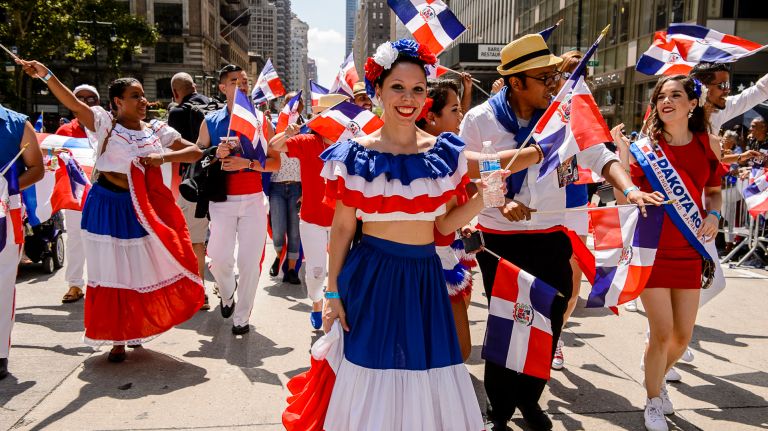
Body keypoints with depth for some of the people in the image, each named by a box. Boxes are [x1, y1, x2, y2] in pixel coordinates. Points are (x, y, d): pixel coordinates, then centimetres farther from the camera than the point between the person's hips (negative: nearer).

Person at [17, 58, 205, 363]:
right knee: (112, 273, 5)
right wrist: (46, 76, -32)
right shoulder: (105, 123, -3)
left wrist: (164, 157, -14)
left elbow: (195, 152, 1)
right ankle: (117, 339, 19)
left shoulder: (157, 130, 5)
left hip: (145, 209, 3)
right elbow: (74, 103, -18)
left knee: (146, 271, 9)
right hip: (109, 207, -3)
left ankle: (135, 330, 31)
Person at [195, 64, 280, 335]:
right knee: (219, 259, 3)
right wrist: (217, 155, -10)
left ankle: (242, 316, 16)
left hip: (254, 200, 0)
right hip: (222, 200, 1)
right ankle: (227, 293, 37)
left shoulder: (260, 121, 5)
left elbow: (275, 163, 0)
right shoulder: (210, 122, 6)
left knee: (250, 261, 0)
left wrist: (246, 163, -14)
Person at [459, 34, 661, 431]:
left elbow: (598, 156, -4)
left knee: (549, 323, 10)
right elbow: (462, 177, -4)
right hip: (498, 240, -3)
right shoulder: (479, 119, -8)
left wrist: (629, 189, -21)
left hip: (550, 238, 3)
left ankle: (528, 398, 35)